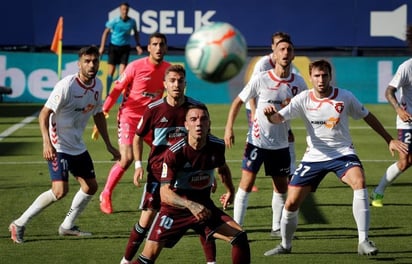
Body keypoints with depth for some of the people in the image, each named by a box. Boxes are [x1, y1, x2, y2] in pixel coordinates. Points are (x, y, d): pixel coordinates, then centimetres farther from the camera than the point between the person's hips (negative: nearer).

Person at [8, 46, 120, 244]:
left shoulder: (97, 86, 1)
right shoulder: (67, 86, -22)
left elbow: (98, 114, 17)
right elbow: (44, 114, -21)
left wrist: (108, 145, 18)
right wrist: (47, 143, -33)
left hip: (78, 146, 8)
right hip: (58, 146, -8)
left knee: (90, 187, 11)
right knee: (60, 191, -19)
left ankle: (67, 226, 28)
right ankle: (19, 225, -7)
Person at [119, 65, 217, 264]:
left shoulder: (196, 107, -5)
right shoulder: (154, 109, -8)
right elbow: (138, 137, 6)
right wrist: (138, 165, -5)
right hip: (158, 171, -1)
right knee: (147, 218, -1)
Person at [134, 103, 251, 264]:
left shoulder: (217, 146, -9)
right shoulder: (174, 153, -24)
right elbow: (165, 193, -30)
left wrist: (230, 191, 26)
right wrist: (190, 205, -44)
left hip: (204, 207, 4)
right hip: (175, 208, -4)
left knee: (240, 237, -12)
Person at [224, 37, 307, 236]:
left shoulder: (298, 82, -1)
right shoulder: (260, 79, -10)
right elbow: (238, 102, -1)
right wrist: (229, 128, -9)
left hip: (281, 143, 4)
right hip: (257, 141, -4)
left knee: (281, 188, 9)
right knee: (246, 183, -9)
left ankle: (277, 227, 24)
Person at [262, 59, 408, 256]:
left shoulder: (345, 97, -7)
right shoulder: (303, 99, -6)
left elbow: (367, 117, 8)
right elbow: (279, 118, -16)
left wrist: (389, 140, 12)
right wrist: (270, 115, -41)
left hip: (342, 153, -1)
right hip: (314, 157, 1)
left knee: (359, 182, -32)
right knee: (291, 203, -3)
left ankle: (364, 242, -28)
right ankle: (285, 245, 26)